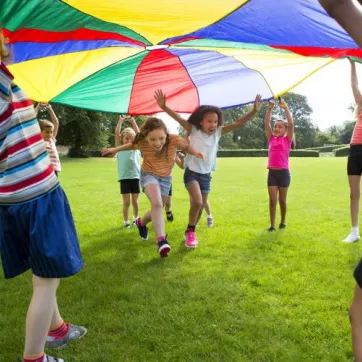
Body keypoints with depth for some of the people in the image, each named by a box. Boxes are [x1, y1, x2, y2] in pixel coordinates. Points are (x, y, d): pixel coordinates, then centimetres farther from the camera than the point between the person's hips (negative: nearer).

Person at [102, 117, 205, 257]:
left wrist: (196, 152, -30)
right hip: (149, 174, -3)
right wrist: (114, 149, 4)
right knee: (157, 204, -29)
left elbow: (186, 146, -10)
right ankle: (161, 240, -29)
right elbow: (131, 145, -2)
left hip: (166, 177, 3)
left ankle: (141, 223, 46)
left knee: (157, 209, 14)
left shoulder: (174, 140, -29)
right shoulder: (142, 143, -24)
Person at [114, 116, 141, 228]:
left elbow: (139, 134, -1)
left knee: (135, 201, 11)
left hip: (135, 177, 1)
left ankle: (136, 218, 29)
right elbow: (116, 134, -3)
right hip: (124, 178, -1)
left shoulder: (136, 148, 8)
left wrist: (133, 121, -1)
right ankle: (126, 221, 14)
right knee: (126, 202, 2)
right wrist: (120, 121, -1)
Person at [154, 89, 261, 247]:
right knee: (197, 202, -23)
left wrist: (253, 111, -20)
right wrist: (164, 107, -39)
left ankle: (189, 233, 35)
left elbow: (237, 123, -8)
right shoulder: (194, 131, -12)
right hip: (191, 172, -5)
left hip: (206, 175, 5)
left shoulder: (218, 132, -3)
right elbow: (179, 118, -25)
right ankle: (190, 231, 0)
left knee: (200, 207, 12)